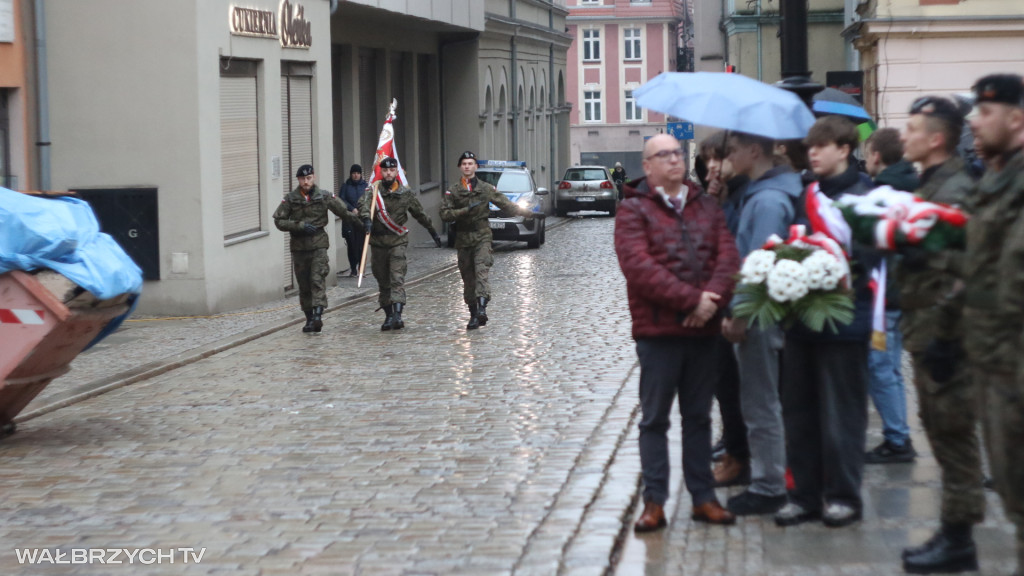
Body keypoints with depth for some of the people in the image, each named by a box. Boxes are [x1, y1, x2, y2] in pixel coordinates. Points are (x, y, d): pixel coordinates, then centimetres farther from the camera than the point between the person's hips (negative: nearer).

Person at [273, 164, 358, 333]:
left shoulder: (324, 197, 1)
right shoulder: (290, 199, 2)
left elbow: (344, 213, 6)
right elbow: (279, 221, -1)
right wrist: (300, 226, -11)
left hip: (318, 244, -2)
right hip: (299, 246, 2)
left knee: (318, 279, -18)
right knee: (304, 285, 6)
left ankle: (318, 315, -27)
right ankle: (309, 319, 15)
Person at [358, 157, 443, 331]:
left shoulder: (406, 193, 5)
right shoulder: (373, 190, 0)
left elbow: (420, 214, 18)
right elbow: (363, 204, -20)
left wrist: (433, 232, 26)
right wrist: (366, 218, -41)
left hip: (398, 241, -1)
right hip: (378, 242, 1)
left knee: (397, 279, -14)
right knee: (383, 282, 9)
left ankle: (397, 315, -25)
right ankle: (388, 316, 19)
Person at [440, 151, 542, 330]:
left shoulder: (486, 189, 9)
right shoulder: (452, 192, 8)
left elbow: (506, 204, 12)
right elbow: (445, 214, -2)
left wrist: (529, 213, 8)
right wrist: (465, 210, -15)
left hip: (482, 236, -2)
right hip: (463, 239, 2)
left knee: (482, 269, -22)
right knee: (468, 278, 4)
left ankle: (482, 307, -35)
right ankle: (473, 315, 13)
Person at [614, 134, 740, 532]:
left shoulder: (706, 207, 13)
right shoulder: (633, 210, -3)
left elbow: (728, 256, 2)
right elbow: (638, 267, -15)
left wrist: (713, 298, -16)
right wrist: (691, 299, -20)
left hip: (703, 328, 5)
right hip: (659, 330, -4)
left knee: (699, 417, 12)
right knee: (655, 418, 2)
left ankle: (703, 498, 19)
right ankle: (654, 502, 8)